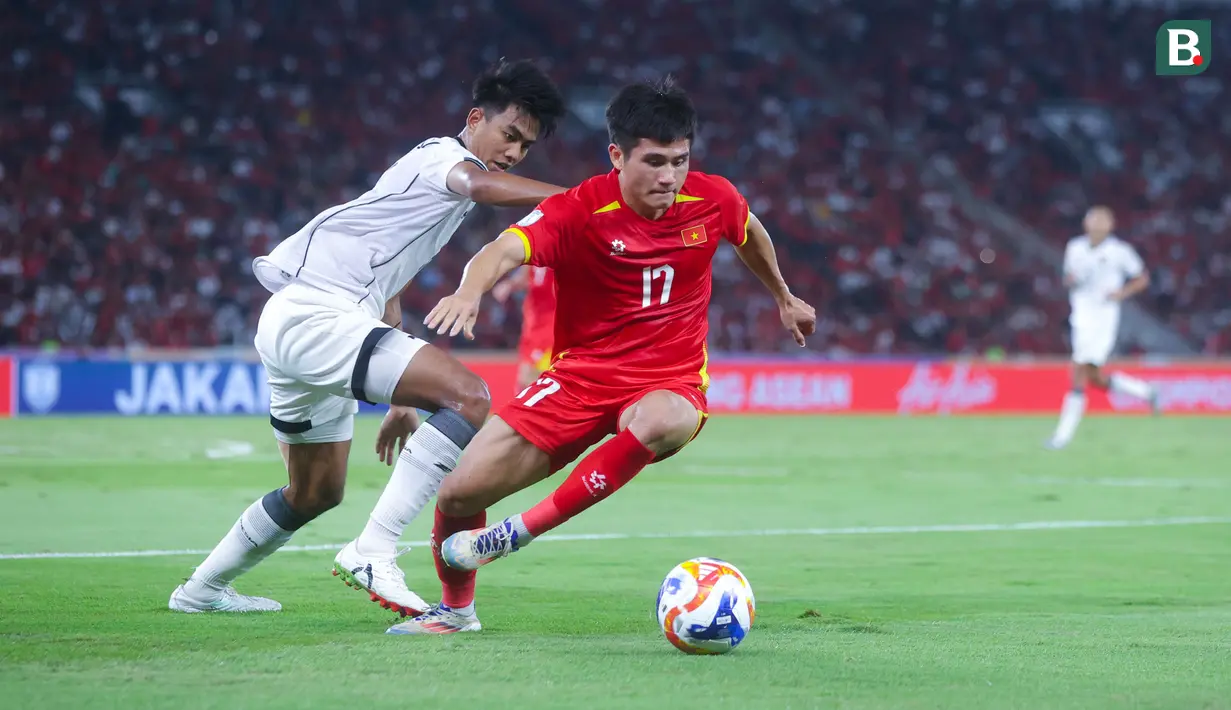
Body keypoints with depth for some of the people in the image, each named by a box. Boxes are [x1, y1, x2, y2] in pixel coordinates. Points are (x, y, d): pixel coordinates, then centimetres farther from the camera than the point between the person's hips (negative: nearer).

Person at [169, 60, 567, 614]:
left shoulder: (437, 184, 26)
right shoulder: (444, 157, -4)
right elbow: (483, 185, -31)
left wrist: (401, 399, 34)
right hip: (313, 314, -11)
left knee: (315, 494, 27)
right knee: (468, 395, -25)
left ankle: (200, 590, 44)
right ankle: (373, 552, -28)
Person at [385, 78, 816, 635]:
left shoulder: (713, 200, -6)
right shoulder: (578, 211, -16)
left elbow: (750, 233, 20)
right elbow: (505, 249, -35)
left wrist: (784, 298, 35)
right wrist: (469, 291, -57)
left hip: (670, 382, 0)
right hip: (580, 375, 0)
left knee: (661, 423, -40)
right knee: (459, 493, -7)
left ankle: (523, 530, -25)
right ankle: (456, 609, 26)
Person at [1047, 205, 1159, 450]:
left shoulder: (1120, 251, -5)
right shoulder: (1075, 248, 8)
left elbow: (1142, 279, 4)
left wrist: (1122, 293, -13)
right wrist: (1070, 280, -4)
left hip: (1104, 317, -6)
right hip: (1080, 317, 6)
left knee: (1079, 374, -12)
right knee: (1096, 379, 10)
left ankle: (1063, 434, -10)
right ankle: (1145, 391, 33)